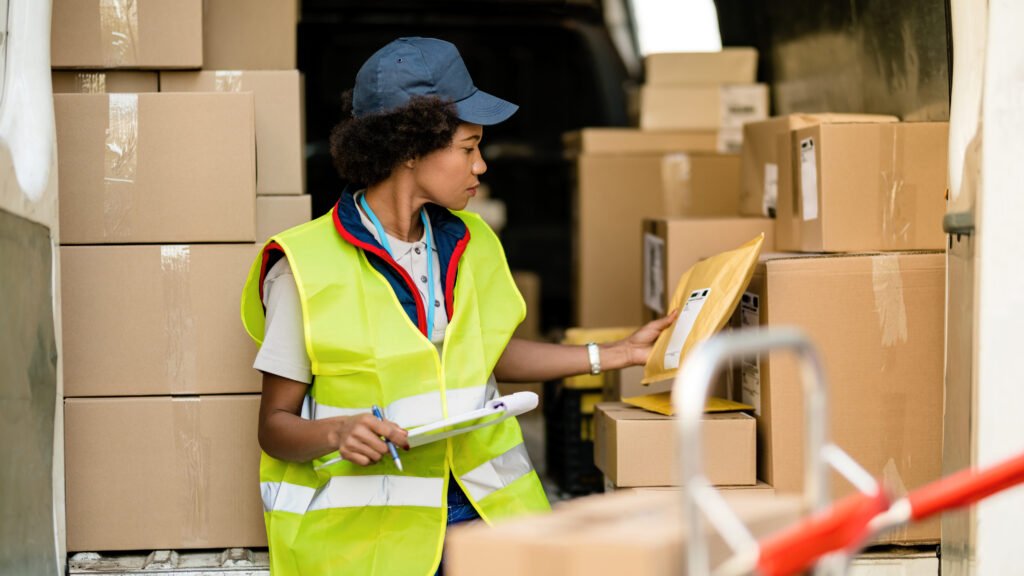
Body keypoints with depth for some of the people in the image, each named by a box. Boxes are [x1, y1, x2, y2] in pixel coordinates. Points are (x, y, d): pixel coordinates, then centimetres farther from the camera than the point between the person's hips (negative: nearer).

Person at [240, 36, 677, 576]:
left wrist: (614, 355, 24)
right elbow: (275, 425, -3)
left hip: (481, 510, 4)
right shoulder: (308, 267, -8)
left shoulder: (469, 244, 12)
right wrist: (336, 434, -24)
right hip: (366, 532, -4)